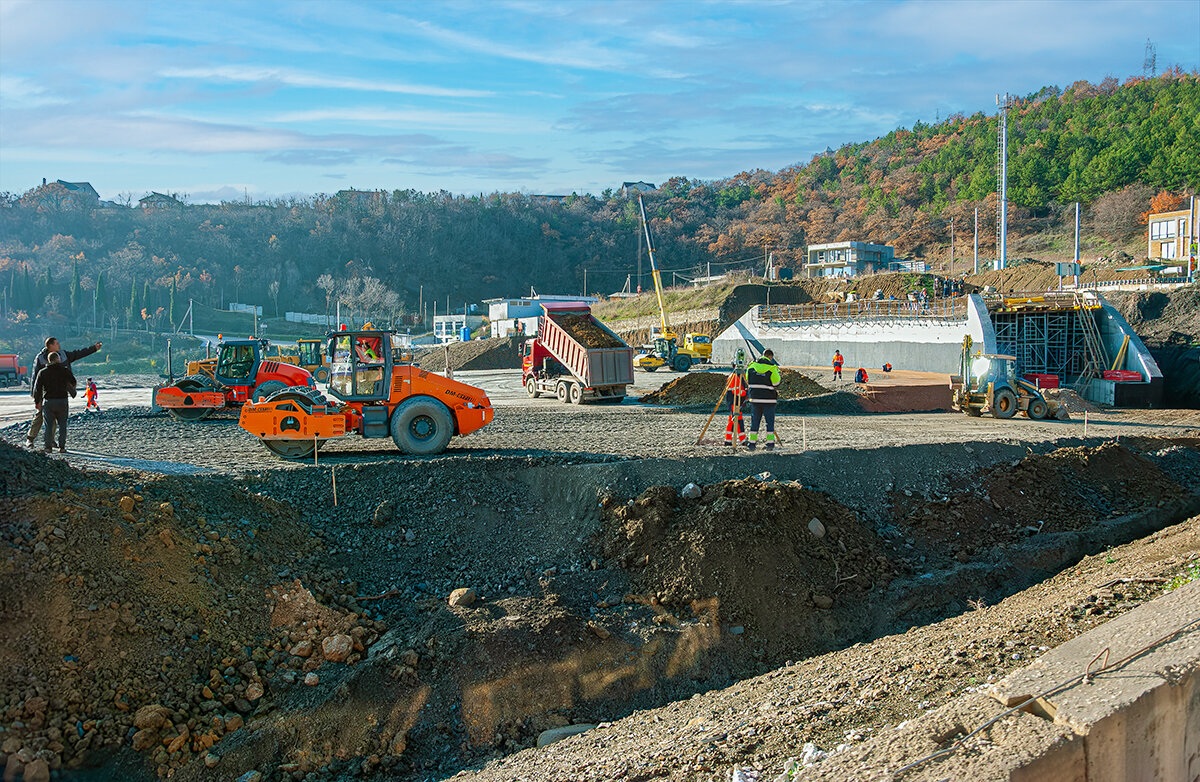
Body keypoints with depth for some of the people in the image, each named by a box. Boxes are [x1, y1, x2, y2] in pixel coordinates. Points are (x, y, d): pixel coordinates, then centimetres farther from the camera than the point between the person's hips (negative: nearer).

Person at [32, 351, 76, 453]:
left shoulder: (42, 372, 0)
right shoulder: (65, 370, -2)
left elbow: (37, 388, 2)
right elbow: (73, 382, 11)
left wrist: (37, 402, 12)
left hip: (48, 401, 1)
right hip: (62, 401, -1)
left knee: (49, 425, 8)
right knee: (62, 425, 7)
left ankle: (48, 447, 6)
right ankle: (62, 447, 3)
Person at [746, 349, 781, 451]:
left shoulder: (751, 366, 4)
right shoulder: (772, 368, -8)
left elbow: (748, 381, 12)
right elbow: (777, 384, -5)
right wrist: (777, 372, 10)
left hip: (755, 398, 3)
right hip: (769, 400, -3)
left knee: (754, 421, 9)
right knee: (770, 421, 5)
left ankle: (752, 442, 8)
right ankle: (770, 443, 3)